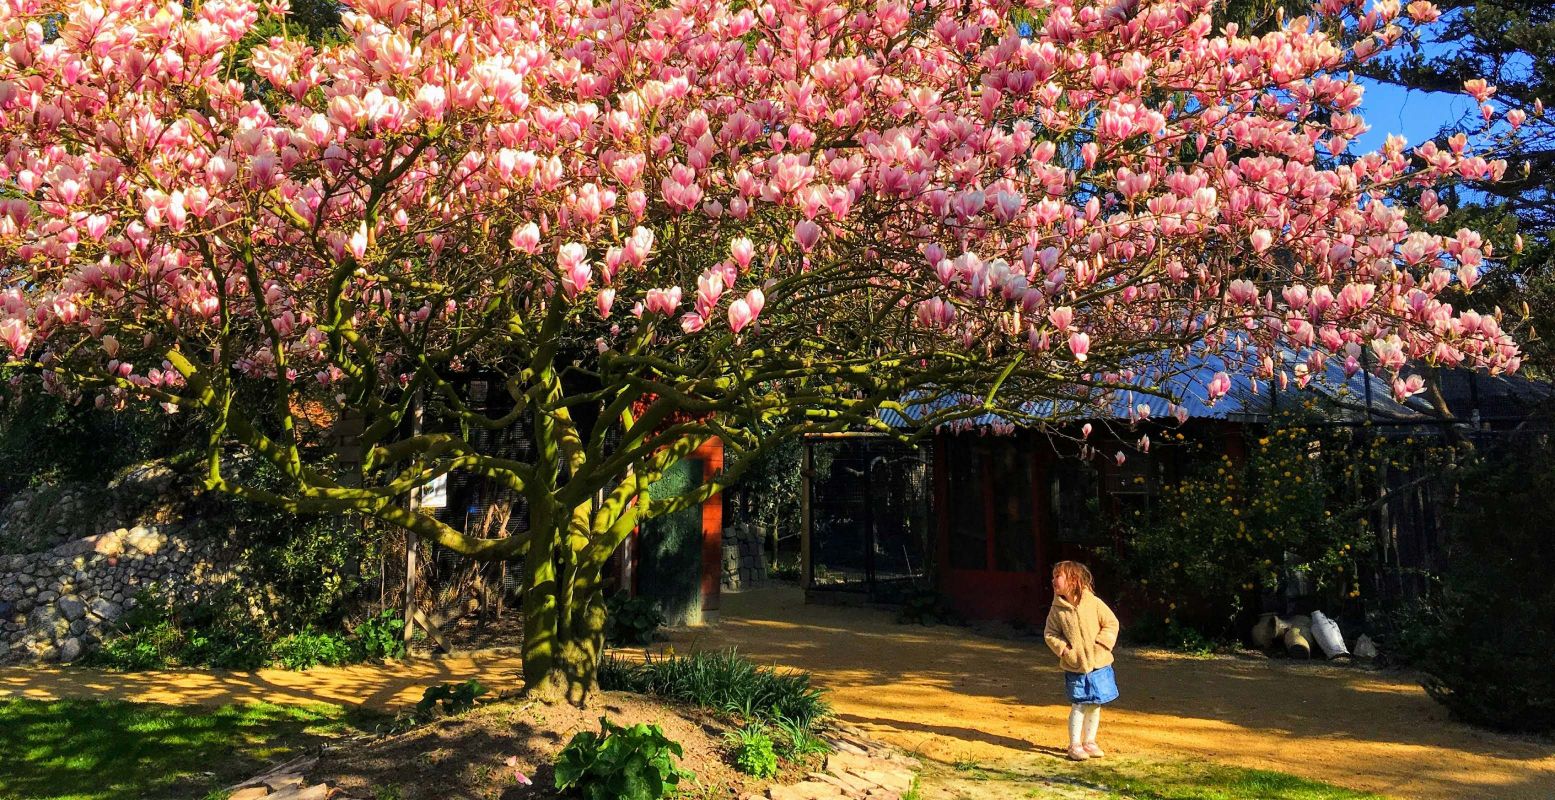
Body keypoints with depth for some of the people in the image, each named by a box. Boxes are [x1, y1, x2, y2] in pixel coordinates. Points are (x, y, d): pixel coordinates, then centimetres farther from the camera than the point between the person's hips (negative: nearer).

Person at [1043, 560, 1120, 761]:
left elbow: (1111, 624, -1)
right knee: (1080, 706, -2)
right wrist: (1063, 649, -11)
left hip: (1098, 664, 1)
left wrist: (1101, 645, -11)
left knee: (1095, 705, 11)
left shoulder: (1094, 603, -7)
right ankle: (1074, 745, 11)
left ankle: (1089, 742, 26)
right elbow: (1050, 634, 3)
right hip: (1075, 667, -1)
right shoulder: (1057, 610, -4)